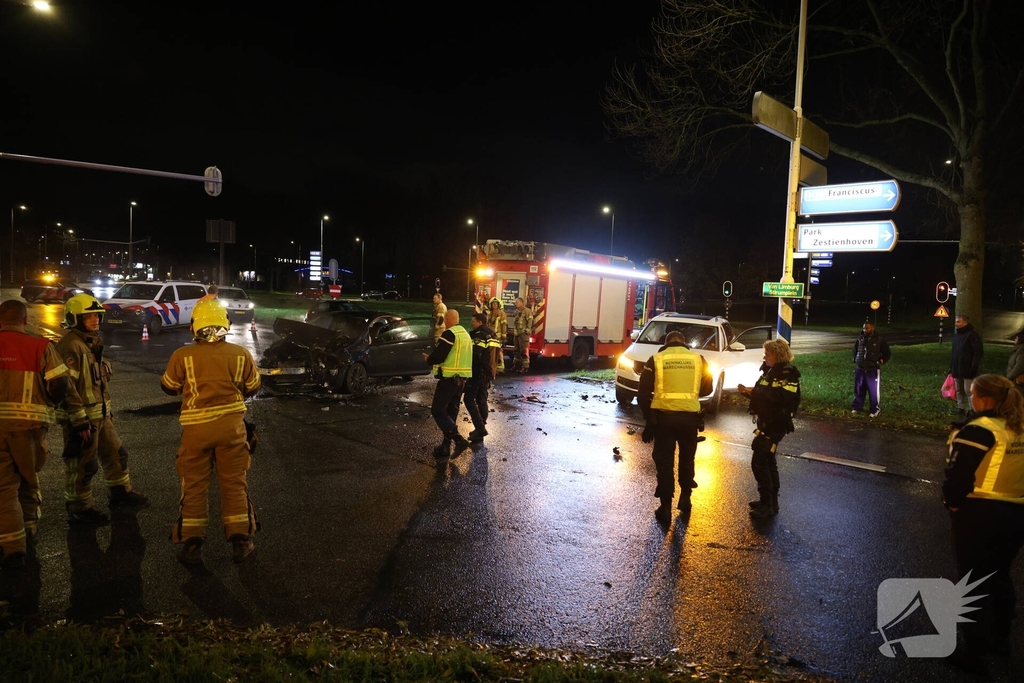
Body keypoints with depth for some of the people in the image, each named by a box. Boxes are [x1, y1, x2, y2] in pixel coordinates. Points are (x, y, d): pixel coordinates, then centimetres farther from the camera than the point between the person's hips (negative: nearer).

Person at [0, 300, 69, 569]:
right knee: (28, 478, 20)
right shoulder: (40, 347, -7)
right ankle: (29, 529, 32)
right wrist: (46, 406, 11)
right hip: (29, 423, 0)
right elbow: (59, 386, -9)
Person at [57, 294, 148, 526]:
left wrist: (108, 409, 23)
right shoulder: (70, 345, -19)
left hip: (100, 414, 10)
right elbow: (67, 387, -24)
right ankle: (79, 510, 15)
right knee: (82, 465, 1)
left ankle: (121, 493, 35)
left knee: (116, 453, 19)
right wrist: (80, 421, -24)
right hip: (81, 417, -10)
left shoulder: (92, 341, 12)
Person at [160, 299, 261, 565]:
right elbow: (253, 386, 8)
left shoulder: (182, 356, -9)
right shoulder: (241, 354, -6)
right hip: (232, 424, 1)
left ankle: (191, 545, 18)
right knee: (234, 483, 12)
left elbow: (168, 387, 7)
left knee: (194, 486, 12)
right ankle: (240, 541, 19)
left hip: (196, 428, -1)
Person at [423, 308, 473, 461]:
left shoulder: (449, 334, -15)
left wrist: (428, 359, -1)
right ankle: (445, 448, 16)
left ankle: (458, 438, -16)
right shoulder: (466, 334, 15)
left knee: (437, 410, -3)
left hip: (449, 378, -9)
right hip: (462, 379, 9)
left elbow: (439, 356, -20)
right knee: (451, 412, 13)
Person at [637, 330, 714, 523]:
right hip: (690, 416, 2)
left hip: (663, 416, -1)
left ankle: (665, 507, 9)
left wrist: (648, 416, 12)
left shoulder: (656, 359, 1)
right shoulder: (698, 358, 6)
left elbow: (643, 392, 0)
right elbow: (707, 389, 15)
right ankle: (685, 498, 31)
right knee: (687, 459, 22)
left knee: (664, 462, 7)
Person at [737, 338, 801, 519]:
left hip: (775, 424, -10)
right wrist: (749, 392, -1)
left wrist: (755, 392, -23)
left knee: (759, 462, -9)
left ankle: (768, 505, -2)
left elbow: (782, 397, -29)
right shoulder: (771, 370, 12)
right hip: (766, 422, 10)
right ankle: (770, 501, 27)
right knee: (767, 461, 16)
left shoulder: (787, 372, -16)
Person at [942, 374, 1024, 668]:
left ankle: (973, 649, 16)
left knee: (974, 582, 6)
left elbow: (958, 475, -20)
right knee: (999, 577, 23)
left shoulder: (978, 431, -19)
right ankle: (999, 638, 38)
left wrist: (951, 501, -4)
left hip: (980, 514, -7)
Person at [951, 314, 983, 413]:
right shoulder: (956, 335, 13)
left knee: (969, 391, -6)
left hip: (967, 369, -8)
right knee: (959, 390, 13)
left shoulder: (972, 334, -11)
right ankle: (961, 408, 21)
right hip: (957, 369, 8)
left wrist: (974, 367, -19)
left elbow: (978, 352, -15)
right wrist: (951, 367, 16)